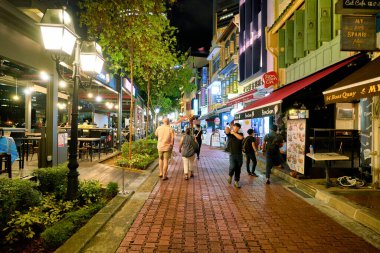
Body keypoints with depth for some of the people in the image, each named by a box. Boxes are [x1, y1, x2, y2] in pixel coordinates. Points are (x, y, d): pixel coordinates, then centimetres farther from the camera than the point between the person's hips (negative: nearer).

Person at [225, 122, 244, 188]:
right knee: (233, 166, -20)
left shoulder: (240, 134, 6)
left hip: (239, 154, 2)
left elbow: (240, 138, -18)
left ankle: (236, 182, 19)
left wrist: (233, 132, -12)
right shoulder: (229, 134, 1)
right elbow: (226, 128, -18)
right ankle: (230, 176, 9)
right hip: (232, 154, -2)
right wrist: (230, 130, 2)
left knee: (238, 169, 6)